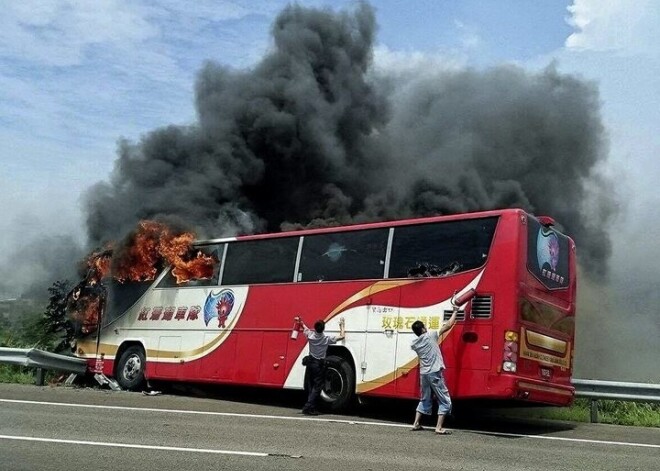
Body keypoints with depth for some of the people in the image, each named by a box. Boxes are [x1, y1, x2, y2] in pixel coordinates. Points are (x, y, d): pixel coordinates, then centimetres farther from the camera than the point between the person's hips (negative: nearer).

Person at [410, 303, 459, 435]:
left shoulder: (414, 343, 4)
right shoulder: (431, 335, -9)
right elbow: (448, 325, -4)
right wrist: (455, 311, 7)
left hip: (423, 374, 6)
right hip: (435, 373, -6)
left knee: (425, 400, 22)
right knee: (445, 401, 2)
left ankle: (416, 424, 19)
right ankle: (439, 428, -6)